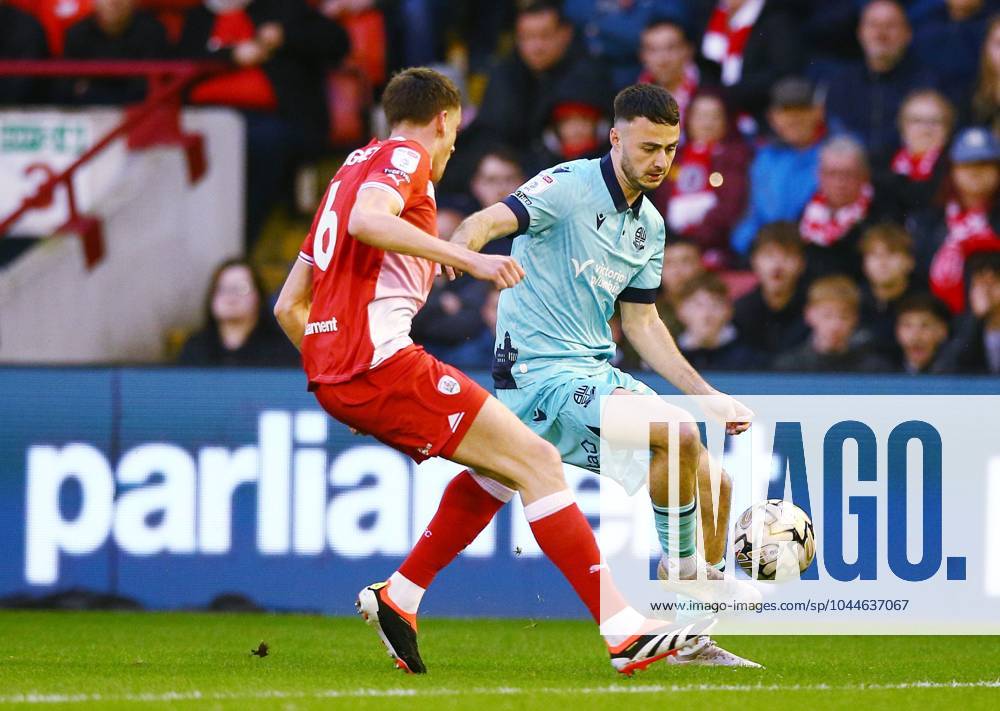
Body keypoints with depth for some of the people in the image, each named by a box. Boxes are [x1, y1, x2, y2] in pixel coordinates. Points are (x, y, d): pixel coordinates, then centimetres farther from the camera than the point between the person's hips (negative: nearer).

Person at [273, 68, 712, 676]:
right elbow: (367, 220, -24)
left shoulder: (352, 169, 27)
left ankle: (399, 597, 11)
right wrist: (466, 258, -29)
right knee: (535, 459, -9)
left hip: (331, 373, 9)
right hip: (381, 357, -9)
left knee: (501, 465, 17)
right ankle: (625, 632, -15)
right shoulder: (404, 156, 1)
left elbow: (288, 305, 27)